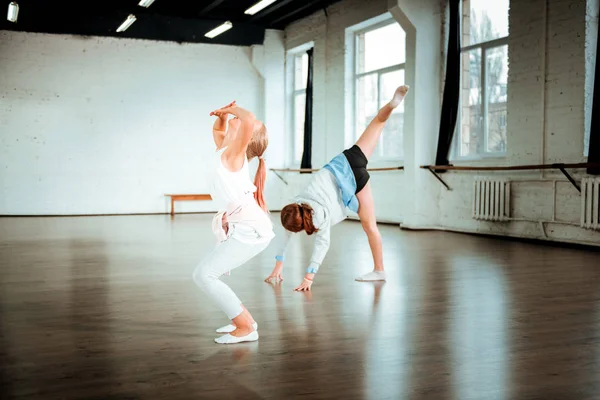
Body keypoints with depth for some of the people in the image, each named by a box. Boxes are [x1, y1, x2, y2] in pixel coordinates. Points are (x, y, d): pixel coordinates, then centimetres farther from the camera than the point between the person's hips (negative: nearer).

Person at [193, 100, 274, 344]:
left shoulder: (232, 154, -10)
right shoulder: (227, 153, 14)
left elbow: (249, 120, -29)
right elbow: (218, 131, 35)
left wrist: (232, 110, -10)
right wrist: (222, 116, 15)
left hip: (250, 230, -9)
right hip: (247, 229, 9)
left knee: (203, 275, -11)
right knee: (207, 274, 14)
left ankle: (246, 328, -8)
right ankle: (244, 319, 20)